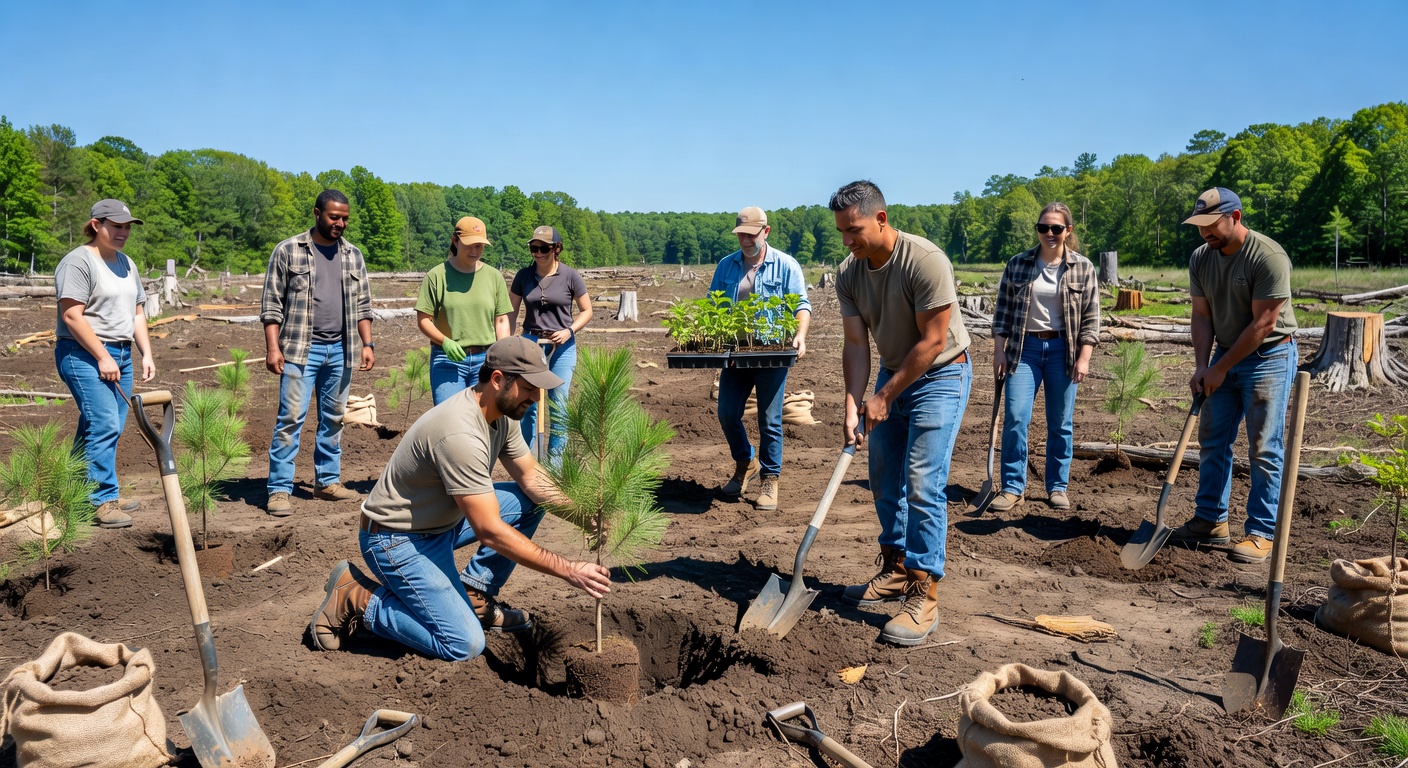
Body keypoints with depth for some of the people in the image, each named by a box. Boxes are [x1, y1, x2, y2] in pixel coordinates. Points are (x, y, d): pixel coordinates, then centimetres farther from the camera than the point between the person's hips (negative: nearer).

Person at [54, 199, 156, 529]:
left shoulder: (126, 264, 17)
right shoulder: (79, 261, -9)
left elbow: (137, 313, 21)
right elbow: (72, 316, -16)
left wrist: (147, 354, 12)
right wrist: (102, 357, -16)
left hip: (120, 355, 8)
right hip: (85, 356, -8)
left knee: (111, 428, 8)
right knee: (103, 424, -13)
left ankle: (92, 494, 18)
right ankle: (102, 501, -7)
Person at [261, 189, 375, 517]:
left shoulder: (353, 255, 11)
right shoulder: (288, 250, 0)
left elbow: (362, 305, 14)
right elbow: (272, 304, -2)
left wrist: (367, 344, 4)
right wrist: (272, 347, -10)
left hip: (340, 350, 4)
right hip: (300, 348, -4)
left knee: (333, 418, 10)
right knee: (291, 417, -7)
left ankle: (328, 481, 21)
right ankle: (279, 490, -3)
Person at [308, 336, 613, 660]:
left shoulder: (501, 414, -4)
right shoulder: (461, 434, -33)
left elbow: (532, 477, 5)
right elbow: (490, 532, -32)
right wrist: (568, 571, -30)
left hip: (443, 521, 9)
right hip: (398, 539, -9)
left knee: (532, 500, 4)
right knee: (465, 645, -16)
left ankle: (474, 595, 9)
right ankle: (357, 598, -1)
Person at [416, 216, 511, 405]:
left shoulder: (494, 276, 8)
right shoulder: (437, 275, -1)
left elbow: (501, 321, 8)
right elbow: (423, 319, -1)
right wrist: (445, 342, -18)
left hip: (485, 360, 3)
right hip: (447, 359, -3)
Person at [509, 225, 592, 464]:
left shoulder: (570, 276, -4)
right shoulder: (523, 276, 2)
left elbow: (586, 311, 3)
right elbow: (511, 312, 7)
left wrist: (569, 331, -13)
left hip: (562, 347, -2)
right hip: (530, 343, 2)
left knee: (559, 408, 2)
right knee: (526, 405, 4)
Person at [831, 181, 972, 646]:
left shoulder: (925, 261, -26)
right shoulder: (848, 274, -6)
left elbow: (932, 342, -23)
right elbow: (856, 344, -6)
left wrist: (885, 397, -19)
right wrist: (853, 406, -17)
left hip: (940, 376, -7)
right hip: (893, 373, 7)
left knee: (922, 485, -12)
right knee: (884, 481, 12)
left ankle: (922, 598, -5)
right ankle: (895, 571, 28)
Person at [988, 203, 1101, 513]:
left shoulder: (1083, 268, 1)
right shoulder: (1017, 264, 2)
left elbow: (1090, 318, 1)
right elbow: (1003, 311, 5)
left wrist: (1083, 358, -6)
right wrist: (999, 351, 0)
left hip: (1062, 350, 0)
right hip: (1024, 348, 0)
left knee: (1060, 424, 6)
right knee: (1015, 418, -7)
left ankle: (1057, 487, 19)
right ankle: (1012, 487, 3)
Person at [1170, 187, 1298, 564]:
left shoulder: (1268, 257, -21)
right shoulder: (1200, 258, 0)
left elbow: (1263, 324, -20)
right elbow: (1202, 316, 2)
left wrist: (1220, 368, -16)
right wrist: (1201, 366, -9)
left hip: (1269, 357, -7)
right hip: (1225, 356, 7)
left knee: (1265, 449, -3)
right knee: (1212, 442, 8)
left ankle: (1261, 534, 4)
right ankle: (1211, 522, 19)